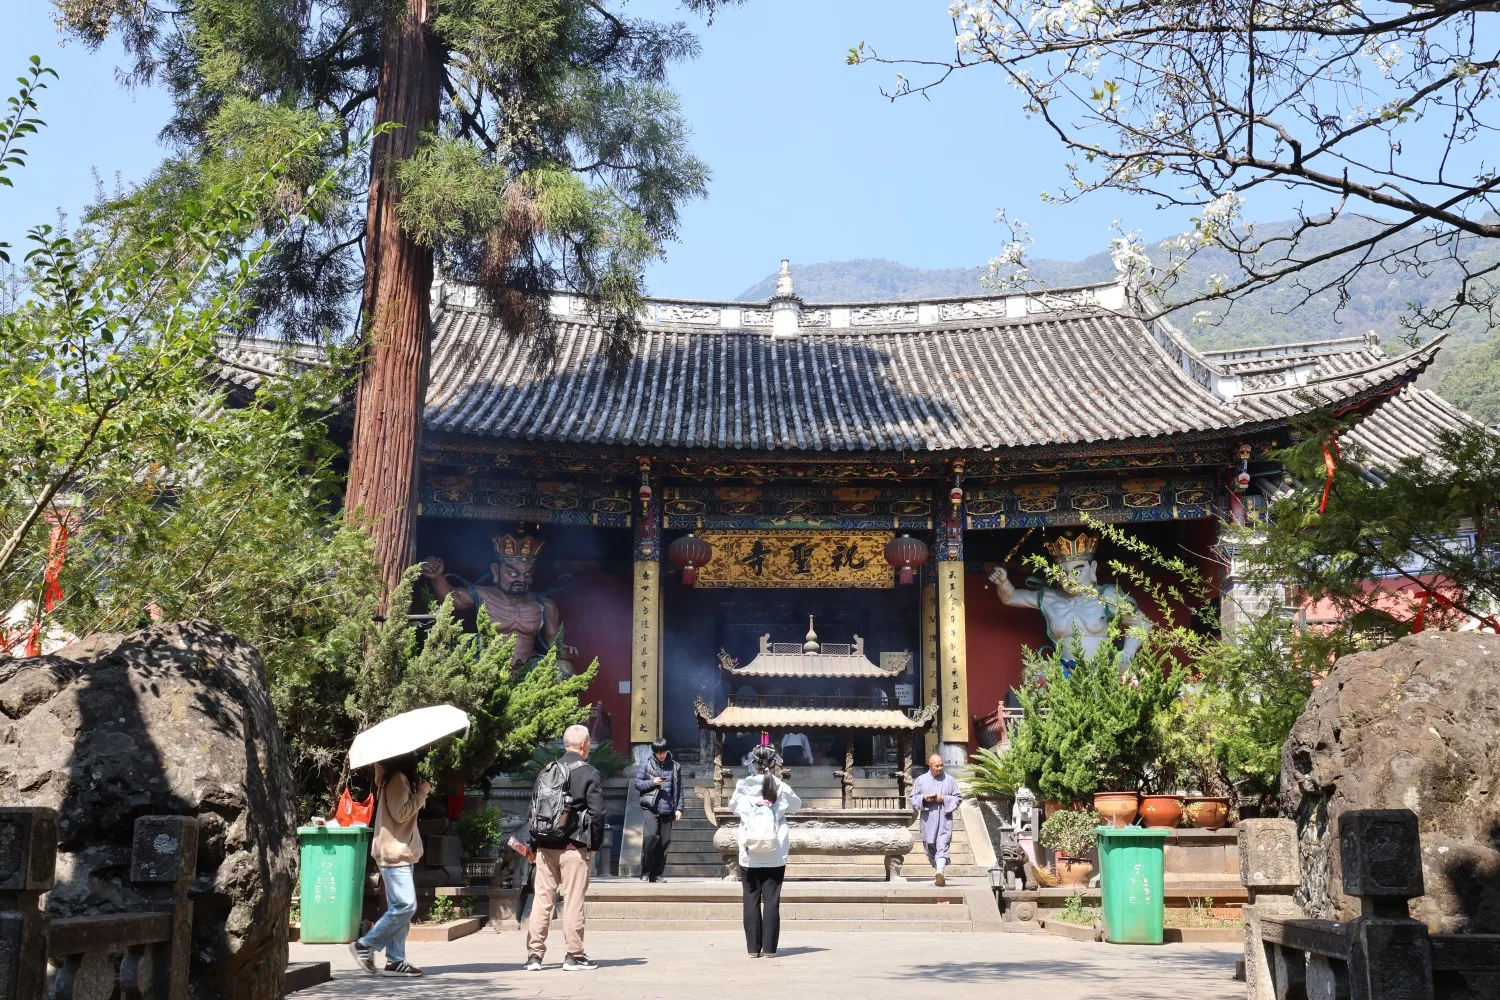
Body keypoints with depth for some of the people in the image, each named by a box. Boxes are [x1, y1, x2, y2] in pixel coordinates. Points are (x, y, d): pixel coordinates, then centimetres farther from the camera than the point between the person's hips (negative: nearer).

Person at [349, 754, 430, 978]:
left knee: (399, 907, 7)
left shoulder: (401, 778, 17)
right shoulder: (398, 778, -13)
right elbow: (400, 813, -19)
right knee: (405, 905, -13)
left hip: (400, 852, 10)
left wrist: (419, 794, 7)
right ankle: (365, 945, -4)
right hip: (394, 853, -10)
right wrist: (421, 794, -11)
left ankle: (395, 961, 8)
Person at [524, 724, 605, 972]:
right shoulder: (589, 773, -5)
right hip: (574, 846, -4)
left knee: (542, 899, 8)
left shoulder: (547, 771, 9)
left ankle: (534, 955, 9)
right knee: (573, 901, 1)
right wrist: (594, 845, 2)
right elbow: (596, 812, -8)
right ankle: (574, 956, 5)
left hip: (546, 846, 4)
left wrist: (536, 843, 17)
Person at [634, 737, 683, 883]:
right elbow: (637, 783, 5)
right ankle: (645, 870, -2)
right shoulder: (647, 765, 3)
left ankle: (656, 874, 11)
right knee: (651, 836, -18)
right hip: (650, 808, -3)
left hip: (667, 810, 3)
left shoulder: (675, 766, 9)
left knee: (665, 841, 1)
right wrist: (652, 782, -11)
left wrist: (679, 808, 6)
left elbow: (679, 789, 12)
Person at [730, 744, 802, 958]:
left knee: (751, 900, 7)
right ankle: (769, 947, 4)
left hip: (749, 855, 0)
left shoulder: (743, 787, -5)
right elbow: (796, 805, 14)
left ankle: (753, 947, 7)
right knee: (772, 900, 4)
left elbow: (733, 806, 13)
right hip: (775, 856, 0)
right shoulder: (781, 788, -6)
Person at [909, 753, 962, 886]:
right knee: (930, 847, 9)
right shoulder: (921, 780, 7)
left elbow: (958, 798, 5)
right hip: (928, 819, 3)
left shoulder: (949, 780, 3)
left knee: (942, 847, -15)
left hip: (944, 819, -3)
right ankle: (939, 871, 22)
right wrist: (924, 798, -10)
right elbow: (913, 797, 9)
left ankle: (940, 873, -29)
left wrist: (944, 799, -11)